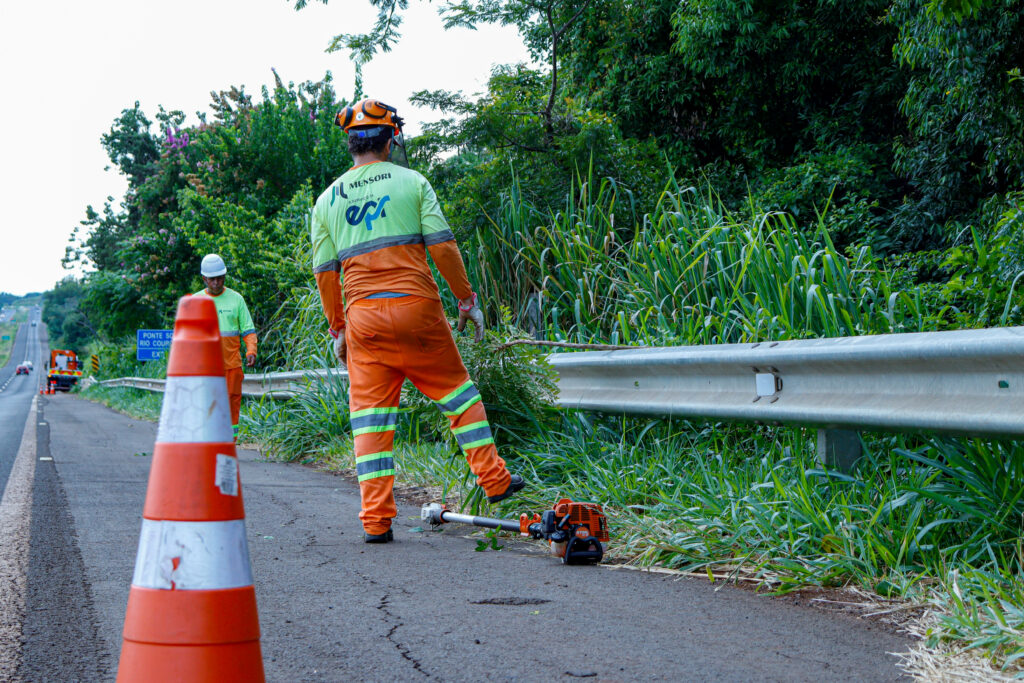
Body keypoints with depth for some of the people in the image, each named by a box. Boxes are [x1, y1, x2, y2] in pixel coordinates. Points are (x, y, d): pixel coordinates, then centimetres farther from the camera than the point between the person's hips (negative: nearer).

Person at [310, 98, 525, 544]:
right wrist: (467, 298, 5)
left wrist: (337, 328, 17)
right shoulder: (412, 182, 2)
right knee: (457, 392, 14)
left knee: (369, 414, 3)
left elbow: (325, 271, 9)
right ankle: (494, 480, 20)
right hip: (416, 308, -2)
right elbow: (442, 246, -3)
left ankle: (376, 519, 0)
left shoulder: (327, 200, 9)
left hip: (363, 316, 2)